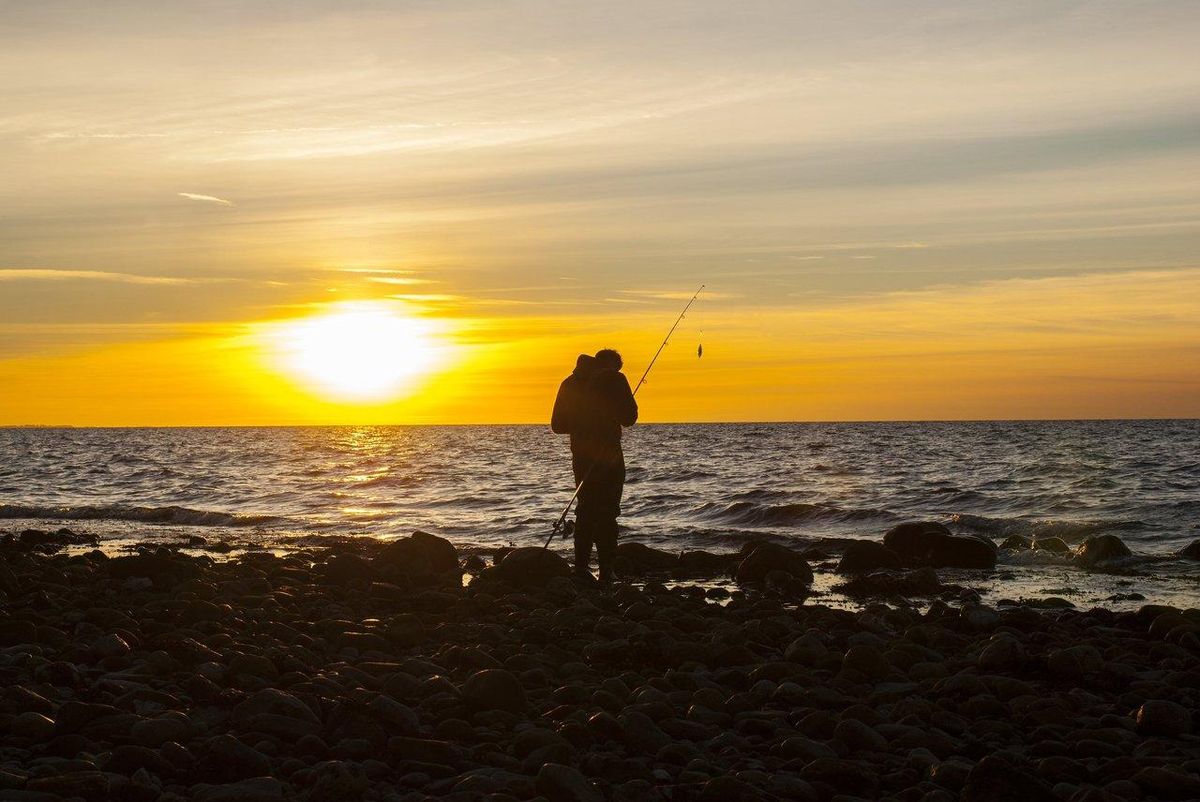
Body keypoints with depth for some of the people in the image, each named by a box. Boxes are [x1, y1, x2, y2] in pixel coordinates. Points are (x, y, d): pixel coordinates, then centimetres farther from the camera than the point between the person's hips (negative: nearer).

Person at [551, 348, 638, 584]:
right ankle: (606, 573, -8)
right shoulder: (613, 379, -5)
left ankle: (581, 568, 12)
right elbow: (628, 418, -8)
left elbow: (558, 425, 11)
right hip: (607, 455, -5)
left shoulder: (570, 383, 11)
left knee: (586, 510, 14)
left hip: (580, 456, 5)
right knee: (606, 513, -4)